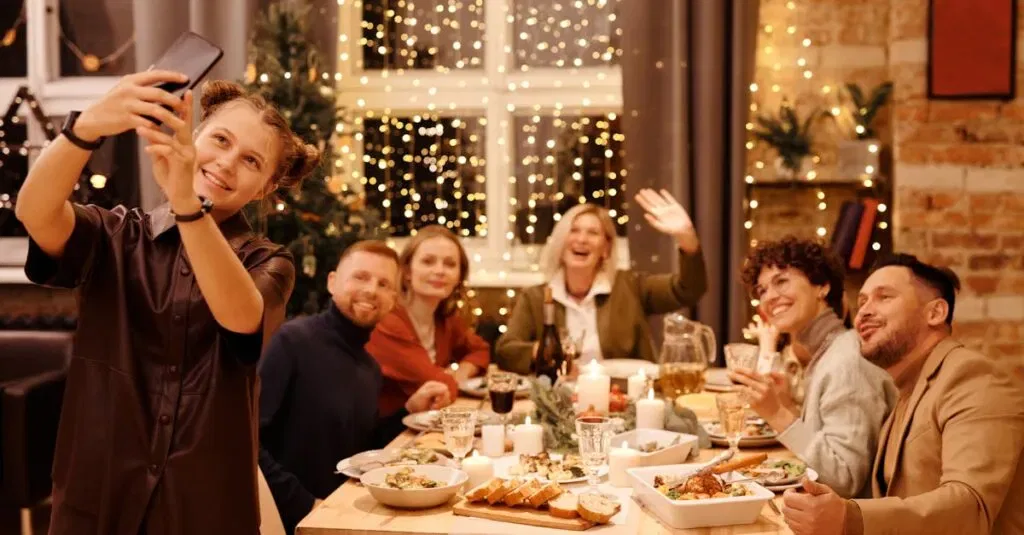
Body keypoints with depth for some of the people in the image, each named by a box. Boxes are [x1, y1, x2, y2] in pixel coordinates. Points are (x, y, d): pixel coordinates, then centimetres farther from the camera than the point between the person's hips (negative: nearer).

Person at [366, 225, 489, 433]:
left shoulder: (445, 317, 2)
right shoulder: (386, 323, -23)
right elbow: (441, 389, -24)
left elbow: (479, 351, 19)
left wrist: (459, 375, -2)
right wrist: (451, 379, -2)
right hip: (380, 436, -8)